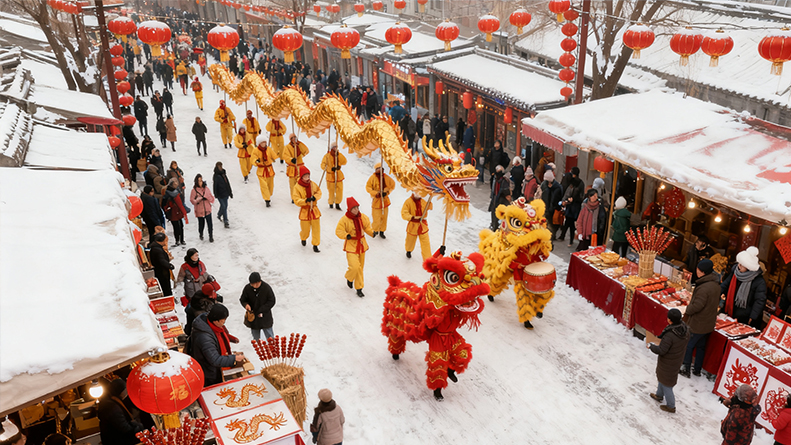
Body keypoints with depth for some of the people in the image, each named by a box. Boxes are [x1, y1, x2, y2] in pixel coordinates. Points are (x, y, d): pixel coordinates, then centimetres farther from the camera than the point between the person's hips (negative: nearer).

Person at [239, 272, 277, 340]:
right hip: (253, 318, 2)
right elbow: (242, 299, 2)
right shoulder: (247, 288, -13)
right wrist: (246, 304, -22)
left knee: (270, 338, 10)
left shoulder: (267, 288, -19)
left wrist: (261, 310, -21)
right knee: (256, 339, 20)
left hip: (265, 318, -2)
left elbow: (272, 301, -12)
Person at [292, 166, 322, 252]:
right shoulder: (297, 187, -14)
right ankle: (303, 239, 44)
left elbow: (319, 192, 6)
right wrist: (306, 200, -33)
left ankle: (315, 244, 16)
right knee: (305, 229, 9)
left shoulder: (313, 184, -3)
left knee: (316, 228, 2)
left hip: (314, 210, 3)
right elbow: (296, 201, -17)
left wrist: (315, 197, -16)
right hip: (304, 211, -3)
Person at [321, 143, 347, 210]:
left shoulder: (340, 155, 3)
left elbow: (344, 162, -10)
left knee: (340, 191, 3)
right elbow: (323, 166, -11)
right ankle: (331, 204, 23)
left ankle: (337, 204, 19)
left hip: (338, 176, 3)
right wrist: (331, 169, -24)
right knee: (331, 192, 0)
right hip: (330, 176, -3)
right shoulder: (327, 156, -8)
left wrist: (338, 155, -19)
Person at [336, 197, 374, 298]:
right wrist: (346, 235, -32)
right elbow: (338, 231, -13)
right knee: (355, 267, -17)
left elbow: (367, 227, 10)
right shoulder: (344, 219, -16)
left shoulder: (363, 217, -1)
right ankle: (349, 278, 19)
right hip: (351, 246, -5)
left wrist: (372, 232, -9)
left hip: (361, 245, 5)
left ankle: (359, 288, 25)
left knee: (360, 267, 12)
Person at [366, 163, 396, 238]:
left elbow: (392, 185, 10)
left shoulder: (386, 177, 0)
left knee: (384, 216, 9)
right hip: (376, 200, -4)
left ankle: (382, 231, 25)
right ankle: (375, 231, 19)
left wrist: (386, 192, -5)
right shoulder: (373, 177, -9)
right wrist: (375, 193, -17)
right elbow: (368, 187, -7)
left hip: (385, 200, 4)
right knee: (376, 217, -3)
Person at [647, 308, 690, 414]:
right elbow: (684, 345, 5)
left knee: (666, 383, 12)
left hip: (668, 363, -8)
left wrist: (650, 345, -12)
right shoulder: (685, 330, -11)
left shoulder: (669, 335, -36)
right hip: (677, 360, 8)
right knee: (662, 377, 29)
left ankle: (671, 406, 27)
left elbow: (661, 351, -29)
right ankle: (659, 395, 50)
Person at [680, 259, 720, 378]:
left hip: (698, 324, -9)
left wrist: (687, 310, -9)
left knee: (688, 345, 7)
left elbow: (697, 305, -28)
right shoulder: (715, 284, 1)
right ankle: (697, 369, 32)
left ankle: (685, 369, 15)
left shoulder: (704, 288, -29)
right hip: (709, 323, 9)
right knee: (700, 346, 20)